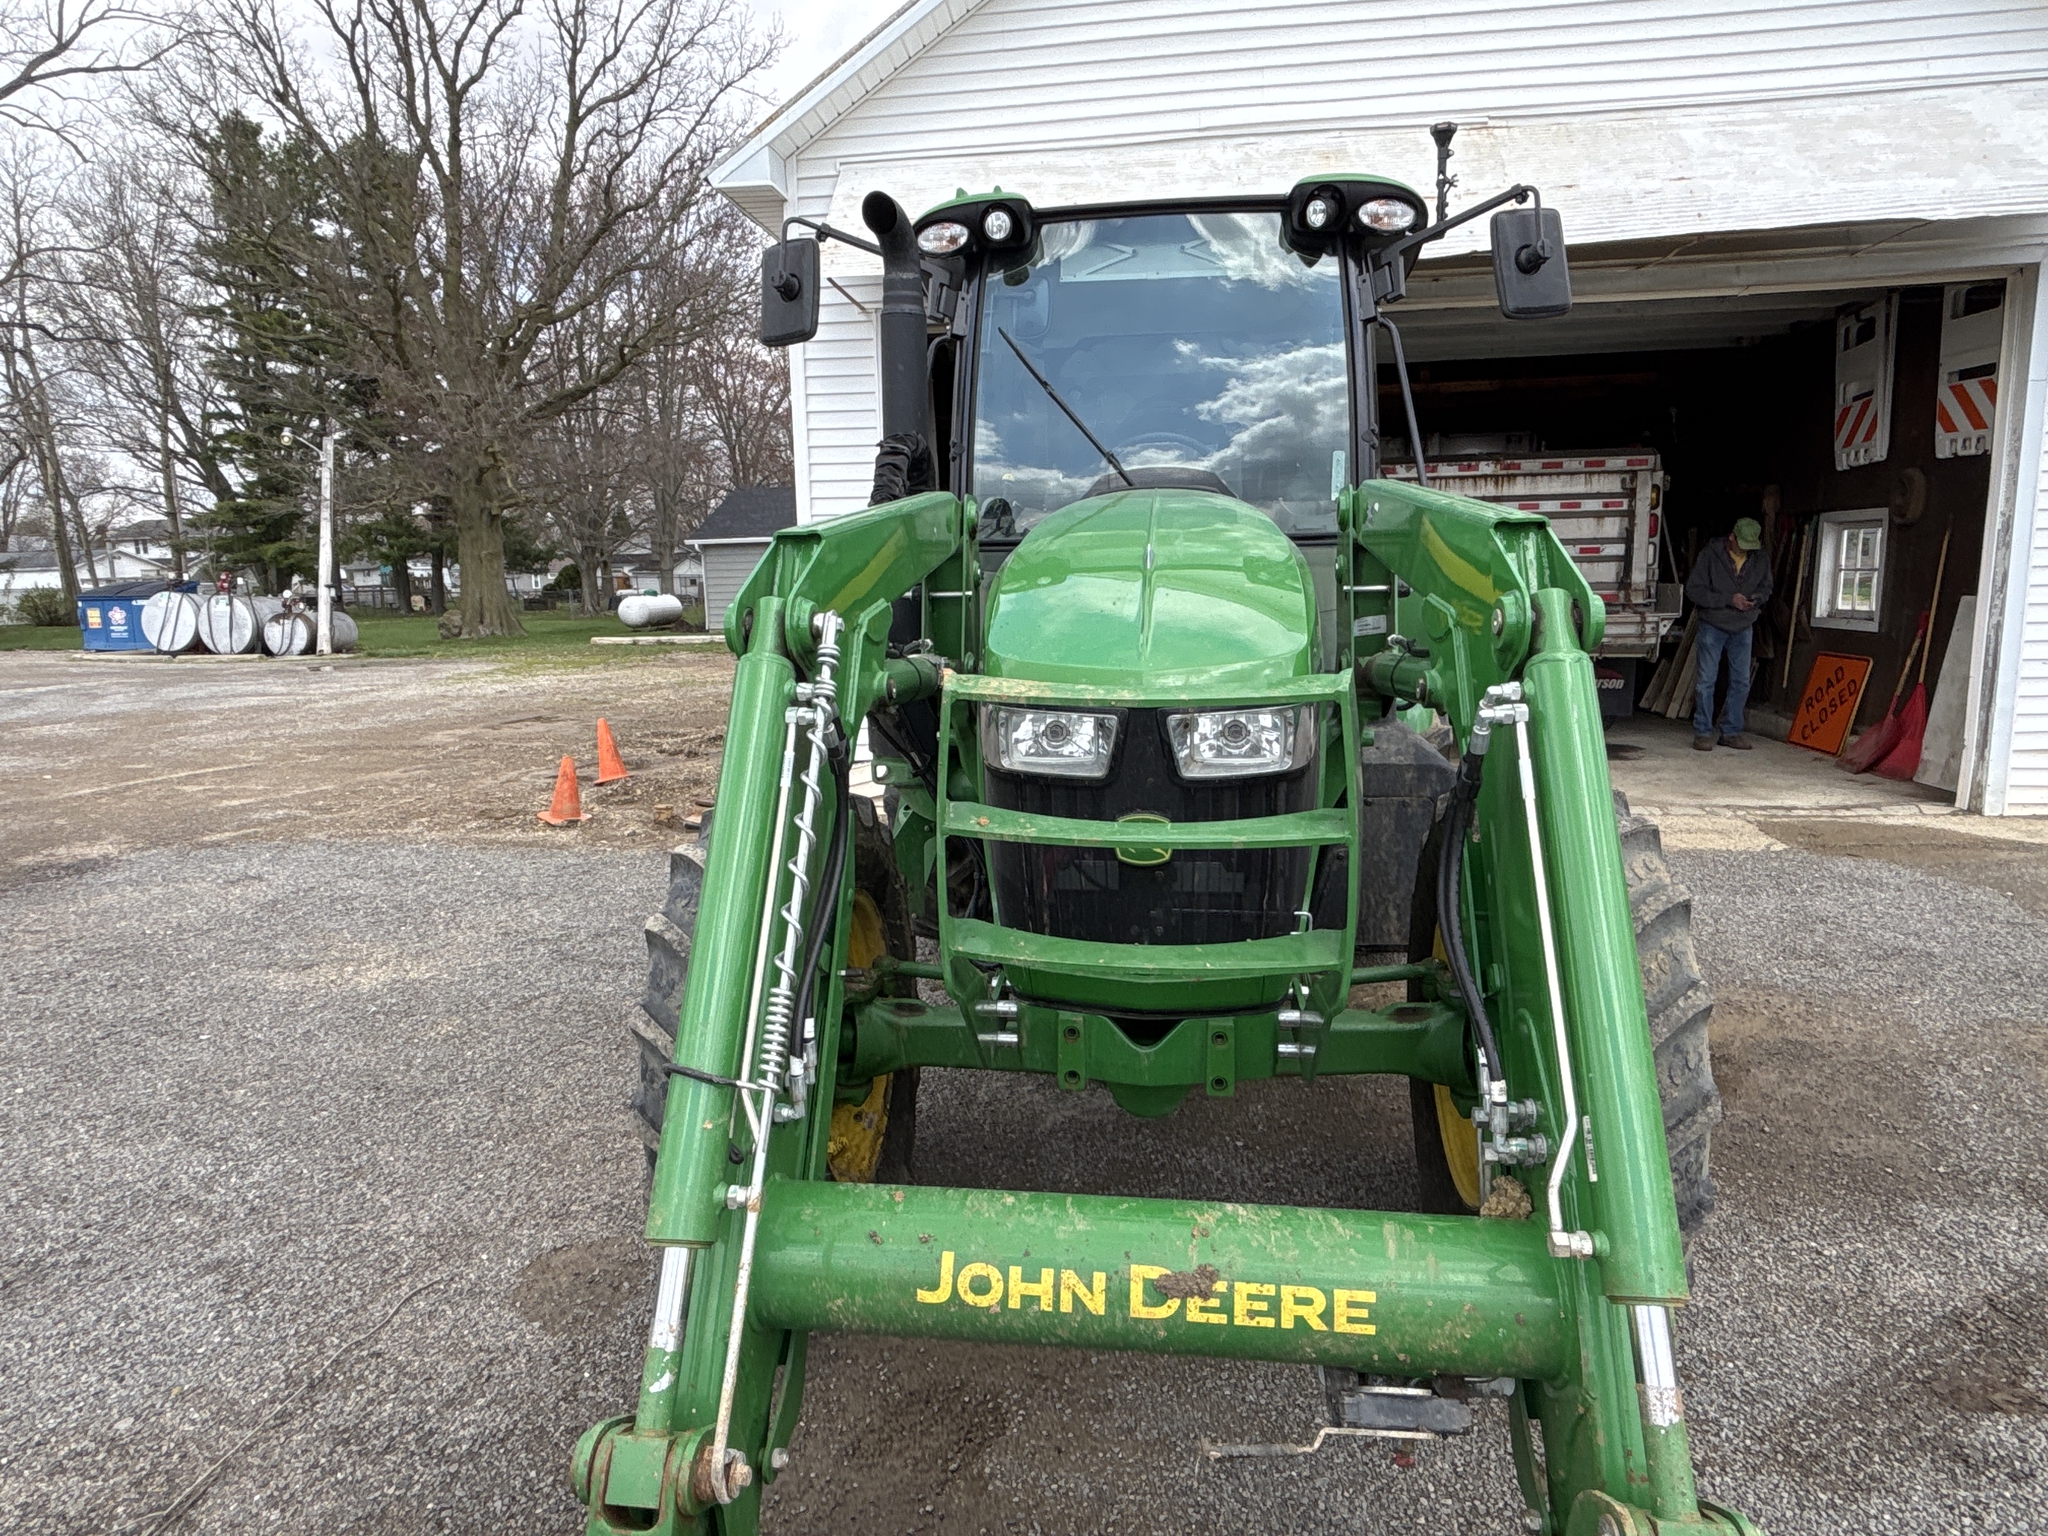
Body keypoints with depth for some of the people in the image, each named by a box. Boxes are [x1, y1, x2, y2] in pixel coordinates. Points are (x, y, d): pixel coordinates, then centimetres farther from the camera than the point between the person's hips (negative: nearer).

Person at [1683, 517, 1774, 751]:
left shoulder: (1761, 560, -1)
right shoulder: (1710, 555, -13)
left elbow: (1766, 587, 12)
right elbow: (1694, 589, -15)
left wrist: (1757, 598, -12)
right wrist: (1728, 599, -23)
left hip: (1743, 628, 4)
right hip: (1713, 626, -4)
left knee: (1741, 682, 5)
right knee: (1707, 680, -4)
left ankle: (1731, 731, 15)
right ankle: (1702, 732, 3)